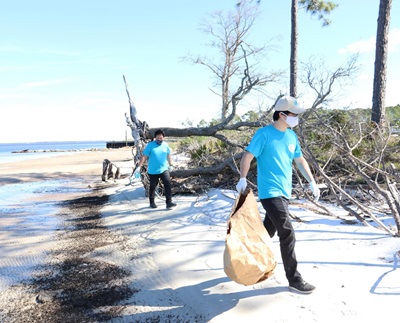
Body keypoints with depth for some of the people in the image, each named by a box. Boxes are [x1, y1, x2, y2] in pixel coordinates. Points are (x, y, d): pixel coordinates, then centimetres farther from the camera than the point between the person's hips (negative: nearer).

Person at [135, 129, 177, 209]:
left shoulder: (166, 145, 3)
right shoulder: (150, 145, -8)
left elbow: (168, 155, 17)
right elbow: (144, 157, -10)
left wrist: (170, 165, 24)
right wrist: (139, 167, -16)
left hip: (164, 169, 2)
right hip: (153, 171, -2)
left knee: (168, 185, -11)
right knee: (153, 187, 11)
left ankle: (169, 202, -8)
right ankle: (152, 202, 28)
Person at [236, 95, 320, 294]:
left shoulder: (292, 136, 10)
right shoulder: (264, 134, -12)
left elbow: (300, 160, 19)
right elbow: (247, 156, -13)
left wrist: (312, 182, 15)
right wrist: (242, 179, -21)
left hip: (284, 192, 8)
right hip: (270, 193, -8)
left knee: (268, 232, 18)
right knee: (287, 235, -8)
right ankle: (294, 280, 5)